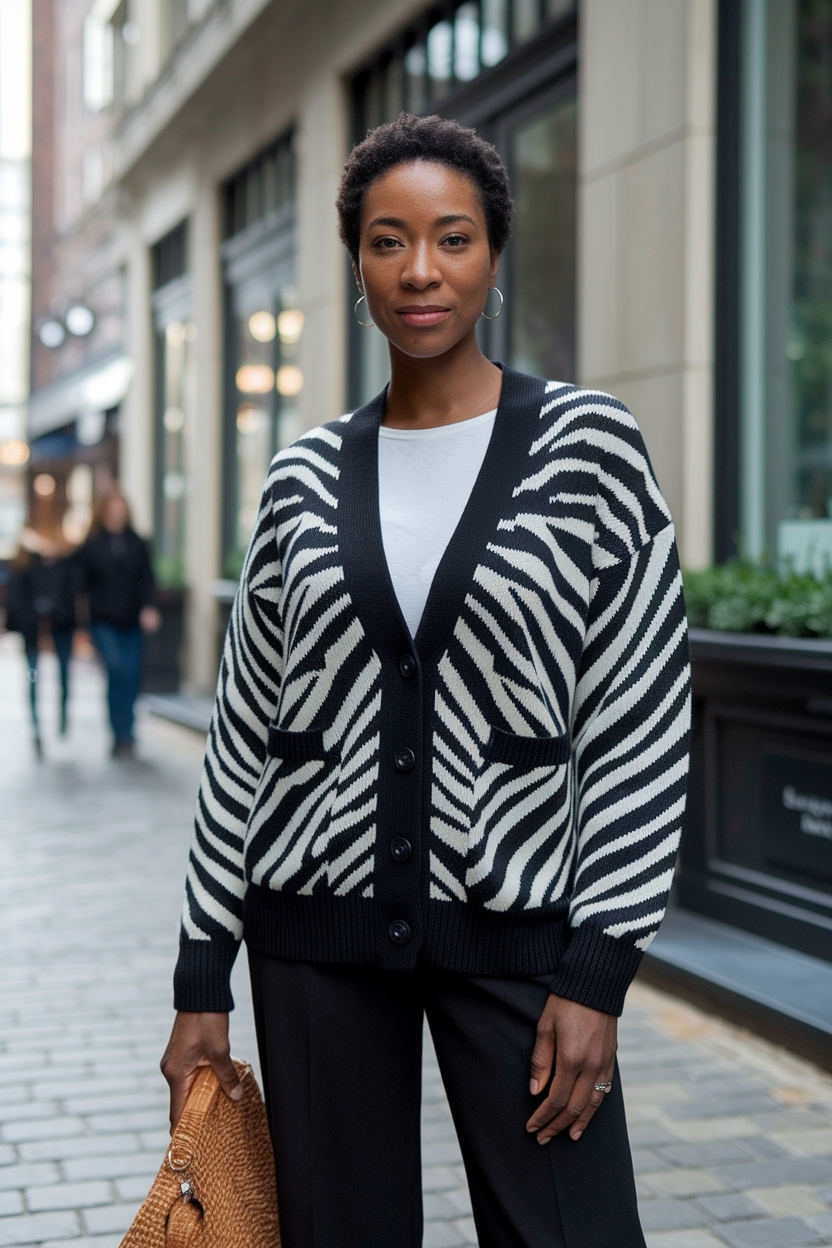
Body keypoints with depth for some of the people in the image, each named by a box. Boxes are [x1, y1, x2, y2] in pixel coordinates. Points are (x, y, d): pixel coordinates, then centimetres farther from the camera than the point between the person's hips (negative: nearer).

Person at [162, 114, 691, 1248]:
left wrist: (597, 972, -10)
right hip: (319, 932, 3)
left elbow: (644, 720, -5)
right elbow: (246, 734, 7)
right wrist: (202, 981, 6)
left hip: (516, 930, -2)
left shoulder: (587, 445, -4)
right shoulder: (307, 477, 5)